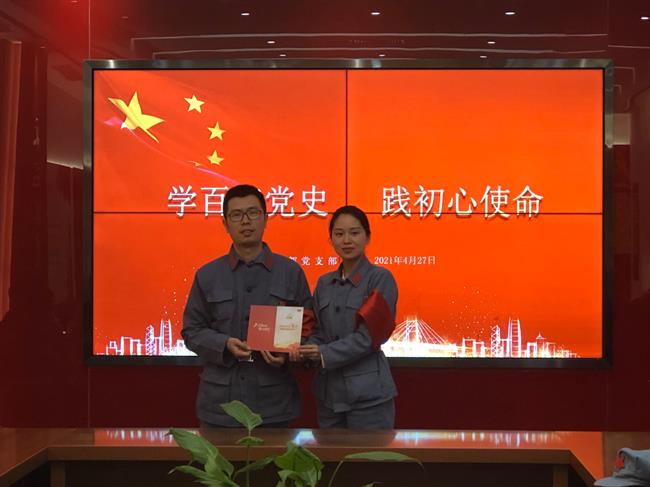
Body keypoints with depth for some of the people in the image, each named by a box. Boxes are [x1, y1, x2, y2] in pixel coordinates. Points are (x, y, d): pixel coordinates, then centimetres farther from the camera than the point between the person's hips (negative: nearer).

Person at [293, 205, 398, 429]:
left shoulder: (380, 278, -7)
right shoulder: (324, 283, 11)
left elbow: (369, 335, -13)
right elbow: (319, 332, 12)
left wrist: (325, 353, -16)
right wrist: (306, 349, -9)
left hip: (368, 393, -5)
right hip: (328, 392, 6)